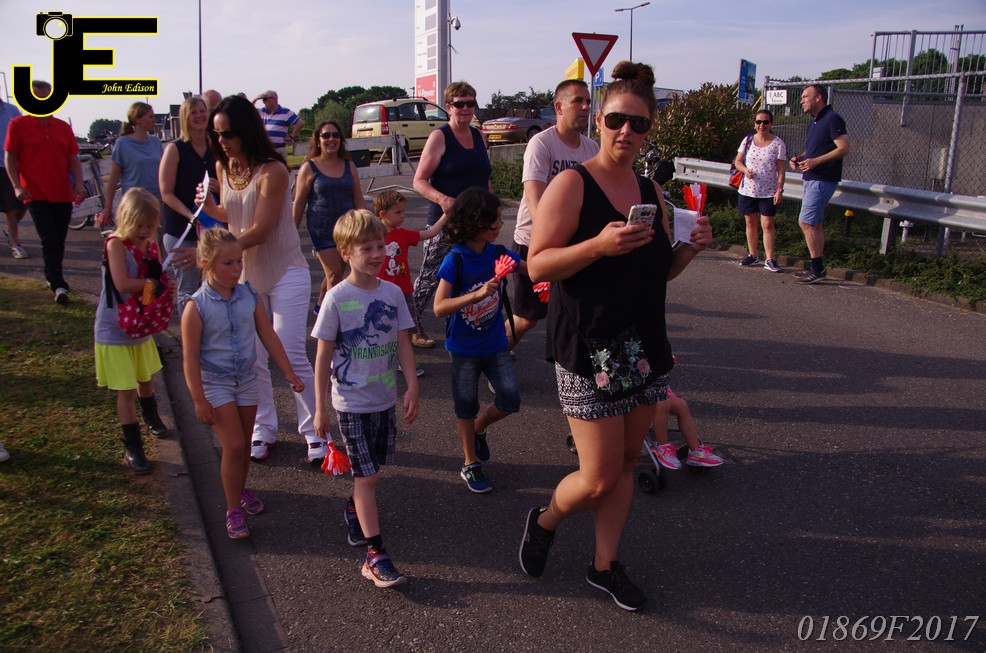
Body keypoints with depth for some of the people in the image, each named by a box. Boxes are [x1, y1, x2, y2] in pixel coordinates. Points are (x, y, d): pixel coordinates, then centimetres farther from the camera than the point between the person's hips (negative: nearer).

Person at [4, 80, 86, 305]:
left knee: (59, 241, 10)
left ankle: (53, 277, 27)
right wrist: (17, 186, -12)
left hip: (63, 194, 4)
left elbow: (73, 159, 11)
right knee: (50, 240, -12)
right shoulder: (18, 125, 1)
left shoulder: (63, 127, 11)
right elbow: (9, 158, 0)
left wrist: (79, 184, -4)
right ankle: (58, 285, -11)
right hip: (36, 194, -4)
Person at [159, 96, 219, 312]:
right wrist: (191, 216, -23)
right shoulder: (175, 150, -4)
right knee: (188, 290, -1)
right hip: (181, 231, -4)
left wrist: (219, 187, -7)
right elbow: (166, 194, -9)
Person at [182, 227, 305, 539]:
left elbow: (269, 336, 3)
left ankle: (240, 488, 40)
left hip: (247, 380, 4)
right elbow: (190, 357, -14)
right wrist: (199, 400, -15)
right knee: (233, 446, -8)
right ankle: (233, 509, 8)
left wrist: (289, 373, 5)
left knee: (243, 444, 16)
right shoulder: (197, 306, -17)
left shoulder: (249, 297, -5)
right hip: (216, 384, -4)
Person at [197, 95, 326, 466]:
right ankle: (263, 429, 23)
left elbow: (259, 231, -22)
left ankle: (314, 432, 6)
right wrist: (211, 209, -6)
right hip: (245, 275, 6)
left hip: (285, 273, -6)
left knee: (292, 354, -6)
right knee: (252, 358, 8)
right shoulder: (223, 167, 3)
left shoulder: (273, 171, -18)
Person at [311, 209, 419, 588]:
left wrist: (412, 387, -3)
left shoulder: (392, 293, 0)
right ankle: (375, 555, 1)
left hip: (385, 400, 5)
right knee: (367, 476, -5)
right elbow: (324, 355, -8)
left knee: (370, 471, 17)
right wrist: (320, 407, -7)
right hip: (352, 403, -5)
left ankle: (354, 510, 46)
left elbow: (402, 344, 4)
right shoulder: (337, 298, -12)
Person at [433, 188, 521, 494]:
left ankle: (476, 428, 31)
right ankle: (470, 464, 29)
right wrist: (477, 294, -38)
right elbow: (439, 307, -25)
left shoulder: (498, 253, -4)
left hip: (495, 344, 4)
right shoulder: (456, 260, -19)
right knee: (467, 407, 10)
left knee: (510, 401, 0)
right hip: (464, 348, -4)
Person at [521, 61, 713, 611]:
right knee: (599, 478, -3)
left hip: (644, 348, 6)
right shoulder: (572, 184, -10)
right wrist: (599, 245, -28)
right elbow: (538, 264, -15)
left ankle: (606, 564, 33)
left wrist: (691, 248, -1)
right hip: (588, 351, -6)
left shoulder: (652, 192, 9)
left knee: (626, 464, 14)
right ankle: (545, 521, 29)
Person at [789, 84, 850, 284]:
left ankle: (817, 268, -7)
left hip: (823, 180, -10)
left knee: (806, 222, -12)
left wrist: (815, 161, -23)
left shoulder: (832, 119, -13)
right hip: (812, 178, 10)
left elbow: (844, 149, -19)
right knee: (815, 223, 11)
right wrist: (800, 158, 6)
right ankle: (817, 267, 17)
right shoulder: (815, 121, 16)